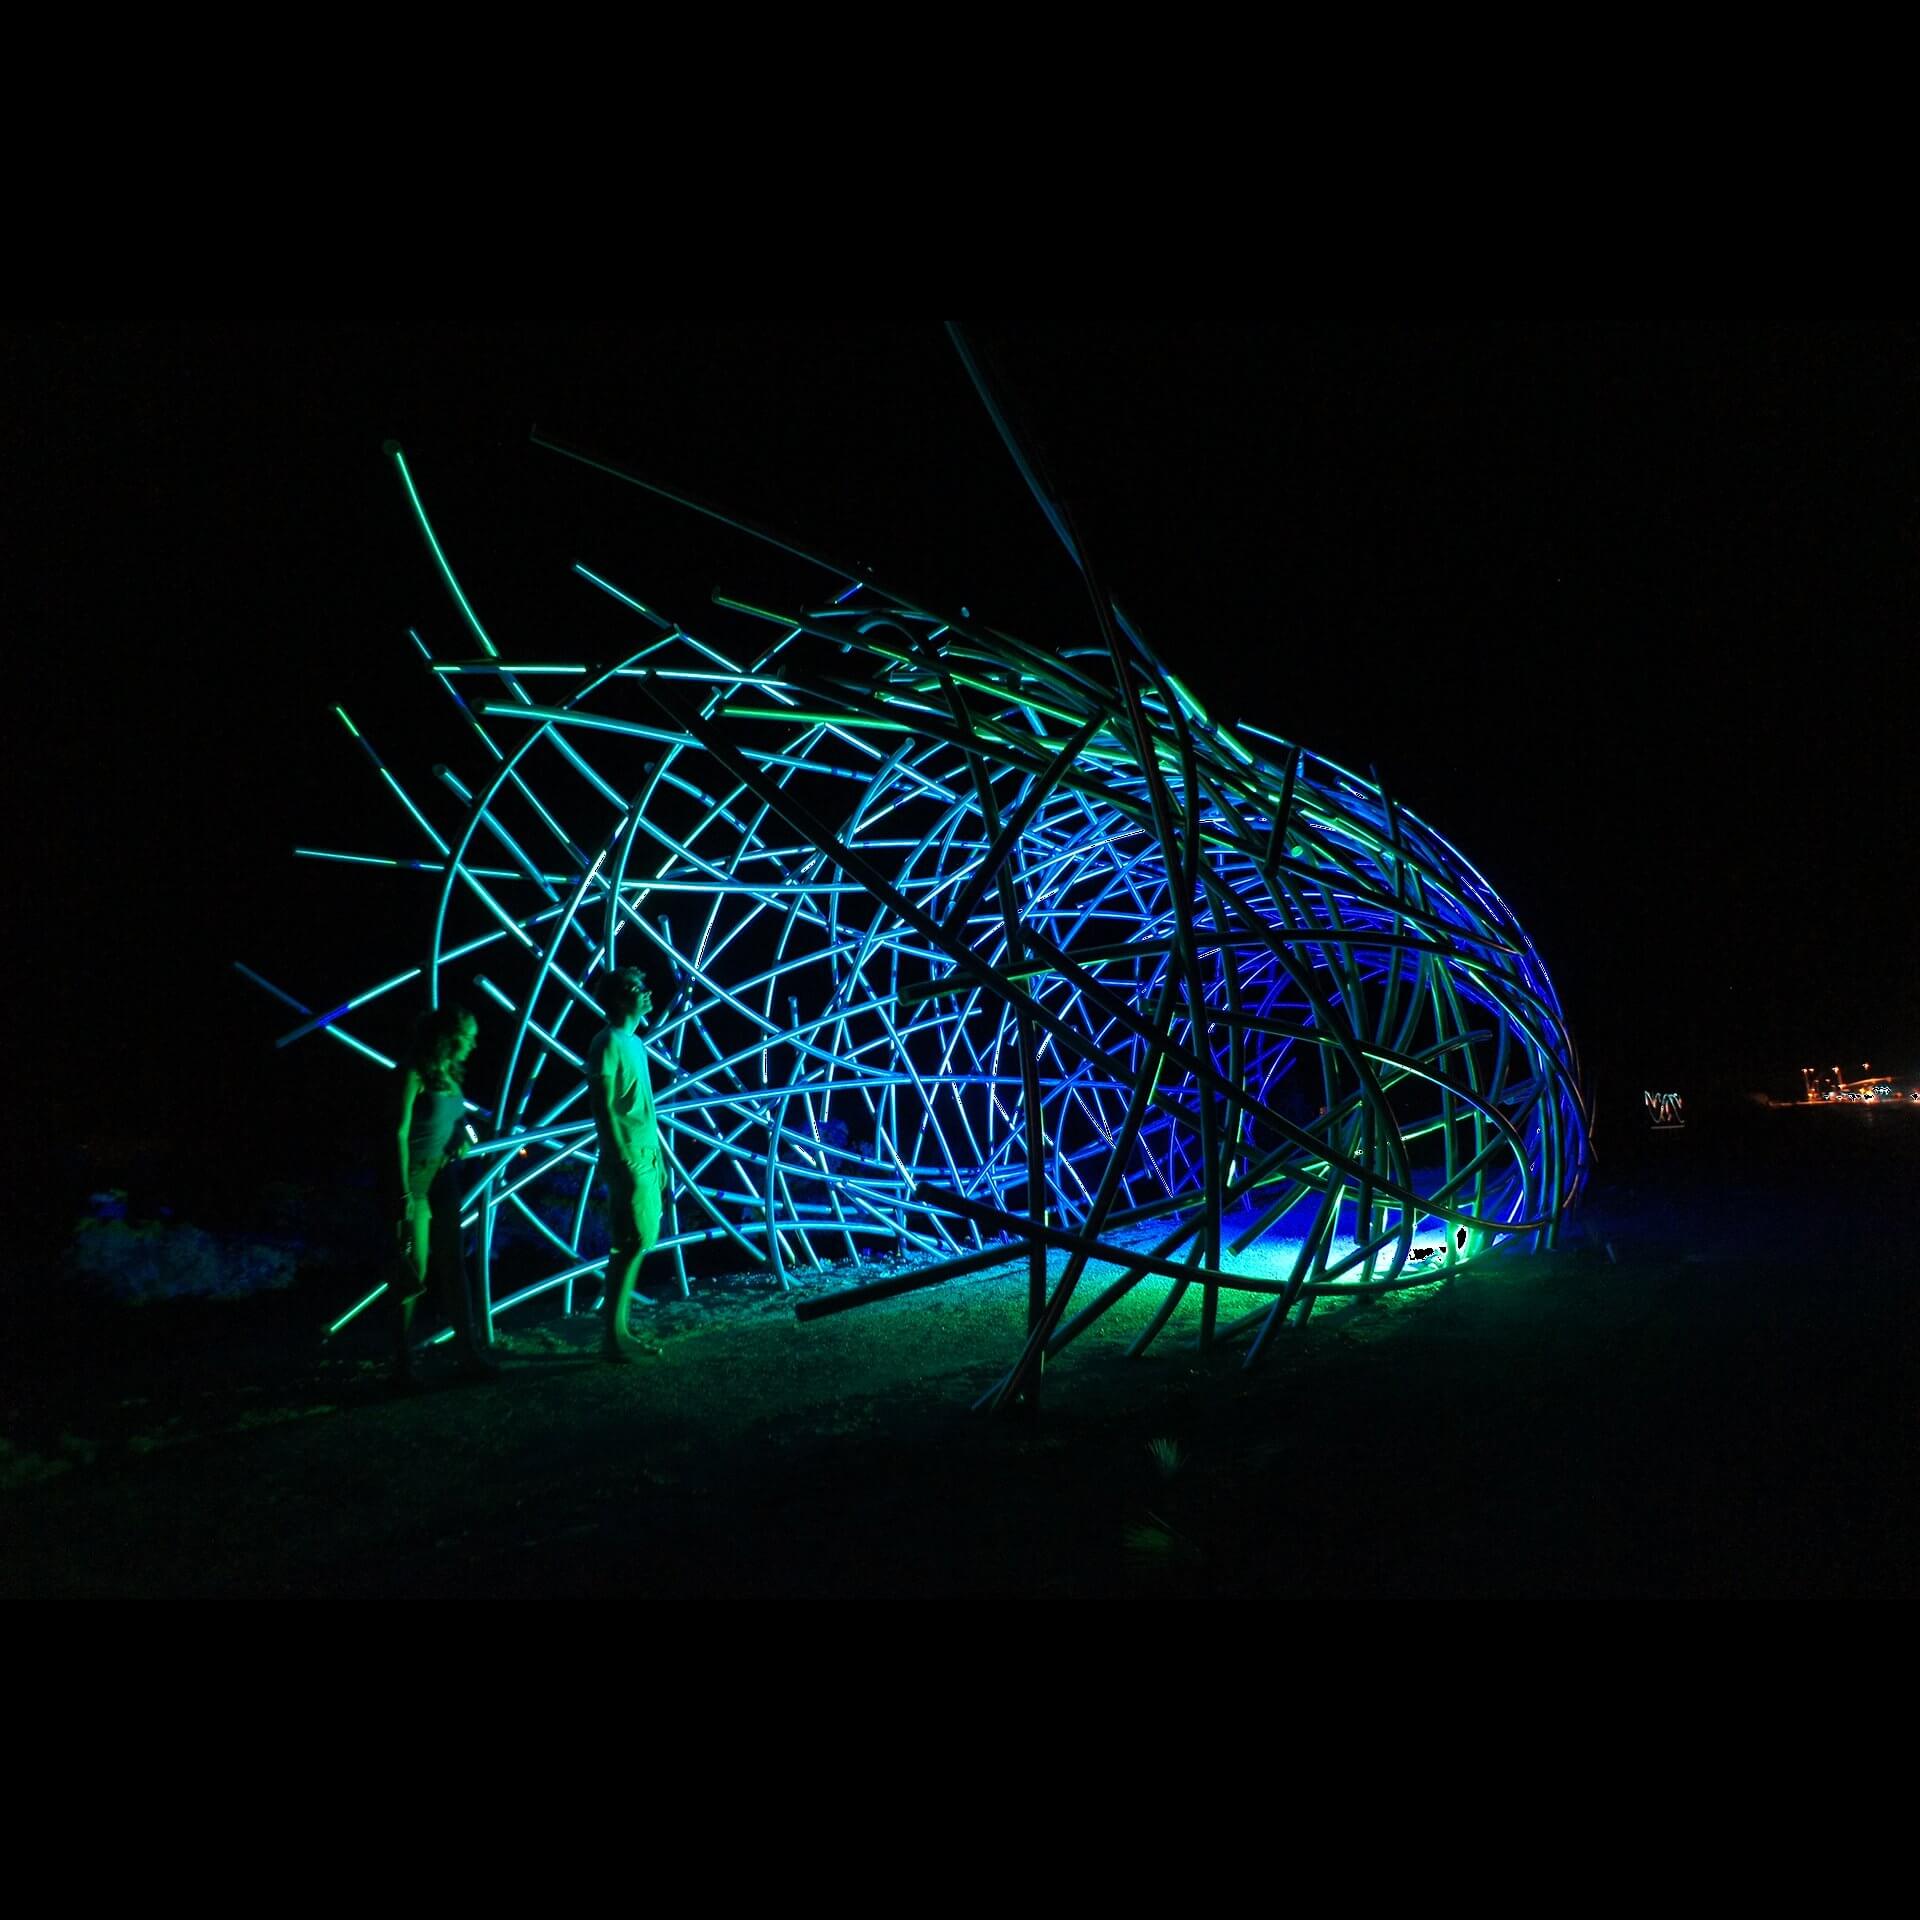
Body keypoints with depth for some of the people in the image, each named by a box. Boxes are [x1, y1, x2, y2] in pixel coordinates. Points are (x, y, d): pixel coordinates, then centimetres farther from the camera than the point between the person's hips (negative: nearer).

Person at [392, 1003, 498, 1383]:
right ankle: (403, 1362, 10)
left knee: (453, 1264, 9)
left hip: (445, 1176, 7)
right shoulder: (415, 1074, -12)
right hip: (417, 1175, -7)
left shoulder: (450, 1075, 9)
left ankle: (470, 1351, 13)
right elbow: (400, 1133, -16)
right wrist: (405, 1192, -19)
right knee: (415, 1268, -1)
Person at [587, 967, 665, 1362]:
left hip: (645, 1159, 9)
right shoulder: (609, 1042, -10)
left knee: (638, 1243, 10)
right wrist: (622, 1160, -20)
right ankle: (612, 1338, -3)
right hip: (628, 1160, -9)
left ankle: (621, 1331, 17)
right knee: (630, 1245, -8)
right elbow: (603, 1107, -16)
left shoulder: (634, 1043, 17)